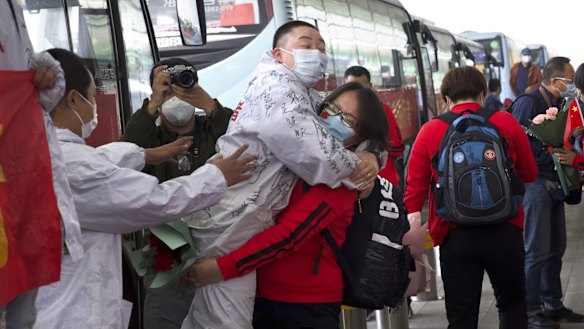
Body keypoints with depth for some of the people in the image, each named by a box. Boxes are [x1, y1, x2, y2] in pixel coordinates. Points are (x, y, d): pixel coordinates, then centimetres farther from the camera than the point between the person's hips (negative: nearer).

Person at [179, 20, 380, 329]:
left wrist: (369, 157, 0)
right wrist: (356, 168, -7)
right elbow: (306, 147, -23)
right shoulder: (276, 82, -11)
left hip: (240, 218, 11)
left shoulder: (307, 97, 19)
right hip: (229, 218, -11)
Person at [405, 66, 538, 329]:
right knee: (512, 303, 20)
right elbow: (529, 173, 10)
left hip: (455, 236, 0)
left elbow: (415, 186, -5)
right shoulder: (506, 123, 0)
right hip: (505, 231, 1)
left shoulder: (430, 131, -1)